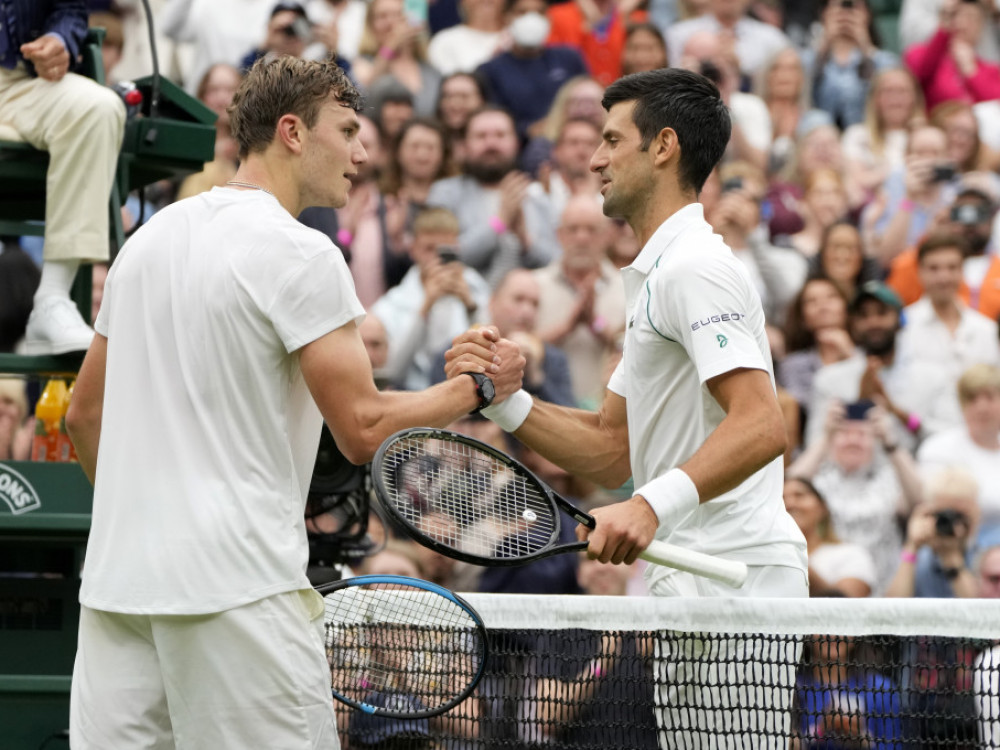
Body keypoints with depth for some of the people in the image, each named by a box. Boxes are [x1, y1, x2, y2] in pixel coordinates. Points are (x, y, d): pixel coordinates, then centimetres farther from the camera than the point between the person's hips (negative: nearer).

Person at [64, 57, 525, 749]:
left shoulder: (149, 238, 16)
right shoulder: (302, 254, -8)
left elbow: (84, 415, 21)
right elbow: (364, 429, -12)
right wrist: (479, 386, 2)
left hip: (116, 581, 8)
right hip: (238, 582, -8)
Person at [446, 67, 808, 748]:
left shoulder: (695, 266, -11)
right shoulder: (657, 274, 23)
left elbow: (761, 426, -25)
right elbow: (610, 451, 20)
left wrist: (655, 504, -36)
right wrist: (504, 398, 6)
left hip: (729, 584, -11)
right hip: (689, 588, 11)